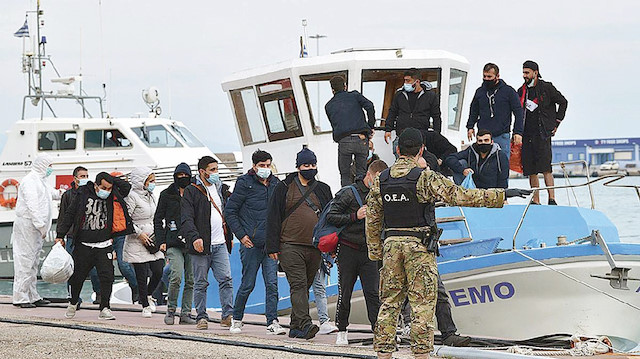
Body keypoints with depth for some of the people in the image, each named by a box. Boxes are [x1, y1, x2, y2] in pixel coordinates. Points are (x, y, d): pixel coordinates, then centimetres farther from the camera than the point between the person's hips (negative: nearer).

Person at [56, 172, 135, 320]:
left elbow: (126, 187, -4)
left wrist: (111, 180, -1)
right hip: (83, 245, -1)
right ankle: (73, 303, 31)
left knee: (106, 276, -9)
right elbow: (70, 215, 2)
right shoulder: (83, 194, -2)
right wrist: (61, 235, -1)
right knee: (77, 276, 7)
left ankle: (104, 308, -2)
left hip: (104, 245, 1)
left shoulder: (113, 197, 4)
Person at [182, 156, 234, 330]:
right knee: (201, 283, 1)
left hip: (220, 244, 5)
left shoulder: (219, 188, 17)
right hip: (201, 245, -5)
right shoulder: (191, 192, -3)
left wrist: (229, 237, 23)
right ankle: (201, 317, 8)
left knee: (226, 279, -4)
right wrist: (194, 237, -25)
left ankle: (228, 315, -4)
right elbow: (187, 219, -12)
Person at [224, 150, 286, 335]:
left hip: (271, 243, 4)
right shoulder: (244, 183, -4)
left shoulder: (275, 183, 11)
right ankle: (237, 319, 19)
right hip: (251, 243, -4)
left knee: (272, 283, -5)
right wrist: (241, 235, -7)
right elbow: (230, 211, -2)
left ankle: (272, 323, -6)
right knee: (248, 284, 2)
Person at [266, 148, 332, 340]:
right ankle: (305, 324, -25)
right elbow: (273, 218, 2)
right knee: (298, 285, -15)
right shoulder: (284, 188, 4)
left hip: (314, 248, 4)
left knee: (305, 287, 8)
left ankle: (295, 327, 14)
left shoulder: (323, 190, 15)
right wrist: (273, 247, -5)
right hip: (290, 246, -4)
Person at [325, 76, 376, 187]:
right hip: (361, 139, 0)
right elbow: (369, 107, -2)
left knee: (345, 174, 10)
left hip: (344, 140, 0)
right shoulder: (354, 95, 13)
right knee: (361, 172, 11)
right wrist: (371, 126, 6)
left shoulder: (329, 106, 19)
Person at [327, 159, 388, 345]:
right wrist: (355, 216, -16)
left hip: (369, 252, 3)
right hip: (348, 250, -3)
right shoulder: (348, 193, -5)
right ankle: (341, 331, 17)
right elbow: (331, 216, -8)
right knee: (345, 293, 4)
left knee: (373, 293, -5)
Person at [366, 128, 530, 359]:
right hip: (419, 245, -4)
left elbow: (372, 221, 10)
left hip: (391, 244, 5)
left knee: (389, 302, 9)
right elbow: (460, 196, -13)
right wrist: (501, 195, -9)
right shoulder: (425, 178, -10)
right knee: (423, 303, 0)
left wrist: (375, 253, 19)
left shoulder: (380, 181, 5)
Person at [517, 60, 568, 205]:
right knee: (530, 171, 2)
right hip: (526, 135, 5)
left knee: (545, 168, -14)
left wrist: (556, 123, 5)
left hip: (542, 133, -5)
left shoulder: (546, 88, 0)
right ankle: (535, 201, 6)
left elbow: (563, 102, 8)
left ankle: (552, 199, -15)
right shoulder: (521, 91, 15)